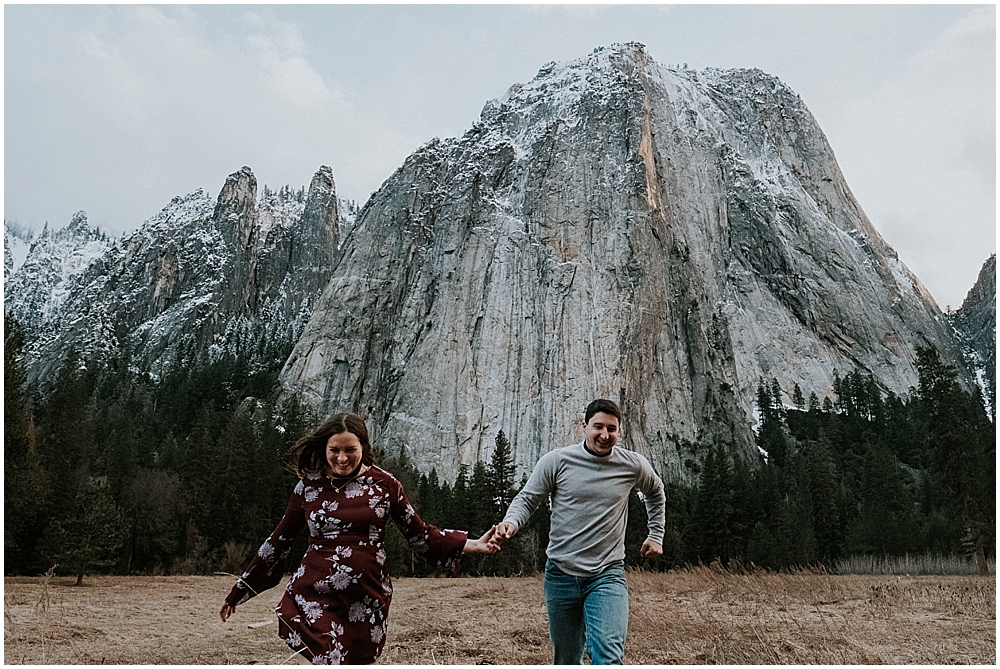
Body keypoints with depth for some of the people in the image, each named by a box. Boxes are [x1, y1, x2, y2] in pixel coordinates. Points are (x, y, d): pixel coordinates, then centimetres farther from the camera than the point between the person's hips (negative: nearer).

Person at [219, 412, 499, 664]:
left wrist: (471, 544, 1)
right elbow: (278, 541, 12)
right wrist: (239, 592, 15)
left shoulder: (384, 484, 1)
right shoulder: (309, 485, 3)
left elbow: (418, 534, 9)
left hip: (367, 600, 1)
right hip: (313, 597, 0)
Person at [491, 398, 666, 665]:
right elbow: (527, 498, 0)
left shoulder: (634, 466, -1)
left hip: (607, 575, 0)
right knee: (566, 660, 15)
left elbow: (656, 494, 21)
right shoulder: (556, 461, -7)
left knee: (608, 659, -20)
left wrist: (655, 536, 19)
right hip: (561, 574, 1)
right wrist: (510, 523, -20)